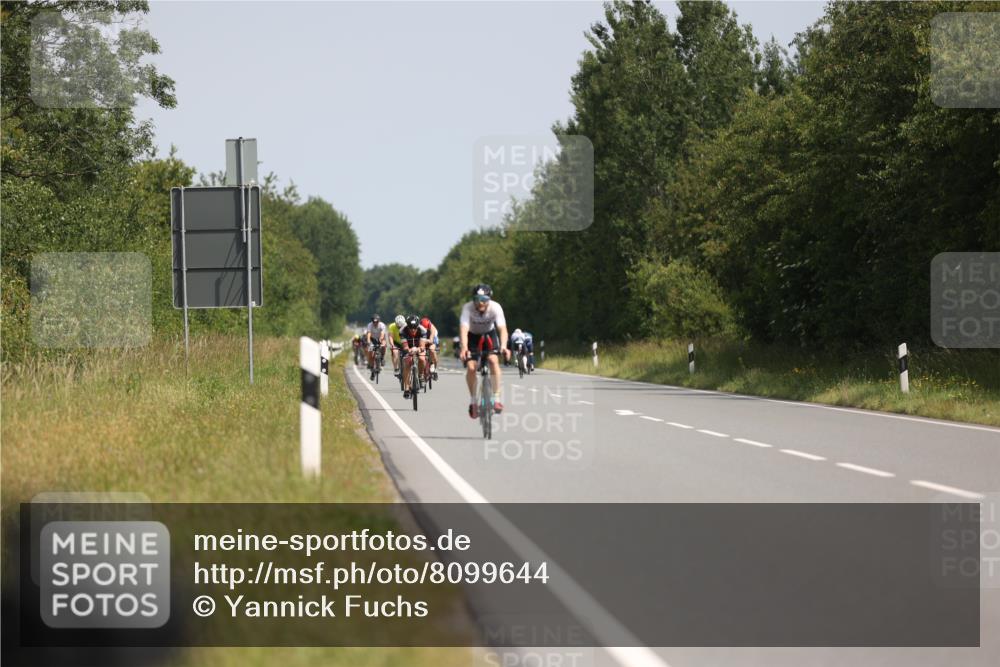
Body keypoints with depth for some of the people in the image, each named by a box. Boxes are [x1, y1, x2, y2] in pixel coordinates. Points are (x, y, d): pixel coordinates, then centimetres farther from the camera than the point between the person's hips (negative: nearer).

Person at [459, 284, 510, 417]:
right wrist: (464, 348, -59)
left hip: (489, 334, 0)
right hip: (472, 335, 0)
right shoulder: (468, 308, -32)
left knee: (493, 360, -24)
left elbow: (502, 329, -38)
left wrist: (503, 346, -56)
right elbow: (463, 329, -43)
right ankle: (473, 401, 4)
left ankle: (496, 398, -19)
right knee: (471, 367, -16)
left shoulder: (495, 308, -30)